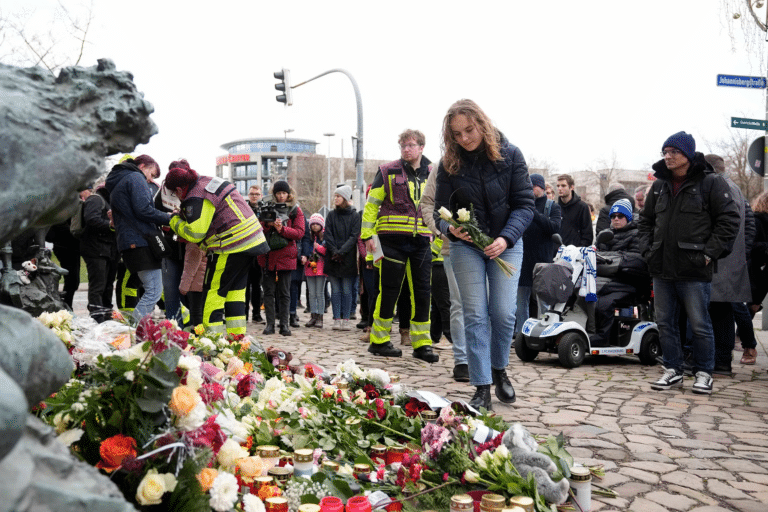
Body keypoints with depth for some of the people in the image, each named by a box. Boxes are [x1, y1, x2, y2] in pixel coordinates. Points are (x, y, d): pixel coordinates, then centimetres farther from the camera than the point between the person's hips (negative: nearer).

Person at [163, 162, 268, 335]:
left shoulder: (197, 198, -14)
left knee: (213, 292, -1)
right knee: (235, 290, 15)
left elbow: (195, 234, -16)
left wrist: (175, 220, 1)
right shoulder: (210, 181, 15)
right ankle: (237, 336, 17)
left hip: (231, 246, -10)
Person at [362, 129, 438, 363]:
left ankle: (421, 343, 13)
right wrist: (368, 235, -5)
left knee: (422, 291, 4)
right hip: (392, 239, -3)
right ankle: (378, 341, 13)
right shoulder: (388, 172, 2)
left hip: (421, 240, 4)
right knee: (389, 290, 0)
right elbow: (371, 204, 1)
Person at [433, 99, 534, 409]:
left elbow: (525, 204, -8)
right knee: (475, 315, -4)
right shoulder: (449, 164, -5)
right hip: (466, 245, 0)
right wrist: (451, 229, -26)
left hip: (506, 243, 0)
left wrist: (506, 238, -23)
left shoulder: (510, 155, -7)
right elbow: (440, 211, -2)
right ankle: (482, 389, 2)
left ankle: (499, 370, 22)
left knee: (504, 313, -5)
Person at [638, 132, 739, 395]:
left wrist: (709, 253, -10)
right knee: (665, 323, 10)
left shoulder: (711, 182, -4)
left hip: (694, 271, -5)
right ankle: (673, 371, 22)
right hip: (662, 269, 6)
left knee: (700, 325, 3)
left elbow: (729, 220, -6)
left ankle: (704, 373, 18)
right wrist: (649, 249, 9)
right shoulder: (659, 185, 12)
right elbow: (645, 220, 21)